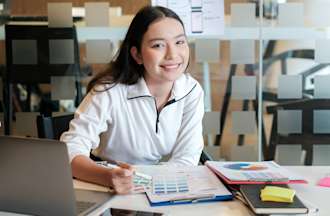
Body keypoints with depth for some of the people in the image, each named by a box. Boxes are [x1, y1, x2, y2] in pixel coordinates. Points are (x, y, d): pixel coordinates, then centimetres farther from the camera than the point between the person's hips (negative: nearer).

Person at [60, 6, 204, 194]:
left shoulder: (192, 91, -6)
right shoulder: (109, 91, -16)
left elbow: (186, 160, -8)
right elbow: (70, 151, -20)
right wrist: (109, 178, -38)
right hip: (109, 194, -2)